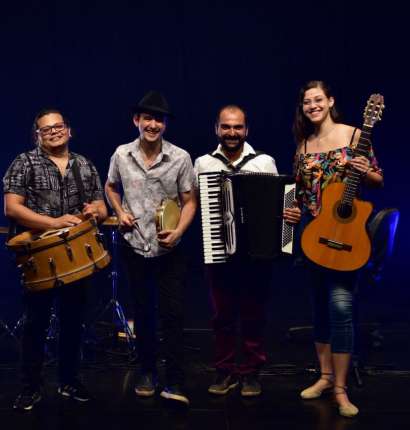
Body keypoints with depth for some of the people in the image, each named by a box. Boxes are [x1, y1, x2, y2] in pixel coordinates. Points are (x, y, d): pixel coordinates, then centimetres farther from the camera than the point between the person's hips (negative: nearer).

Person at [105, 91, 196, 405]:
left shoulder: (180, 158, -8)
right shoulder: (122, 155, -2)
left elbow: (190, 201, -3)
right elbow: (111, 187, 16)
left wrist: (178, 231, -18)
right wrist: (120, 212, 0)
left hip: (169, 249, -2)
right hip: (135, 247, 3)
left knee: (173, 314, -4)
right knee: (143, 312, 14)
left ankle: (175, 382, 4)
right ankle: (147, 371, 29)